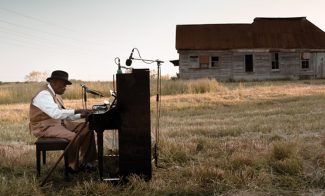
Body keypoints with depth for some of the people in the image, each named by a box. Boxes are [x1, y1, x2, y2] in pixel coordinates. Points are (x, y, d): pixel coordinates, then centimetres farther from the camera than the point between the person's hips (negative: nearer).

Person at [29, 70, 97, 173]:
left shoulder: (55, 94, 15)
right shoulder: (44, 94, -18)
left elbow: (64, 114, 16)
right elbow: (55, 113, -33)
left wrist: (81, 116, 2)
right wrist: (76, 111, -32)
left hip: (59, 122, 10)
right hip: (45, 127, -10)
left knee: (87, 128, -1)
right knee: (73, 137, -31)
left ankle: (87, 161, 2)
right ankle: (73, 167, -10)